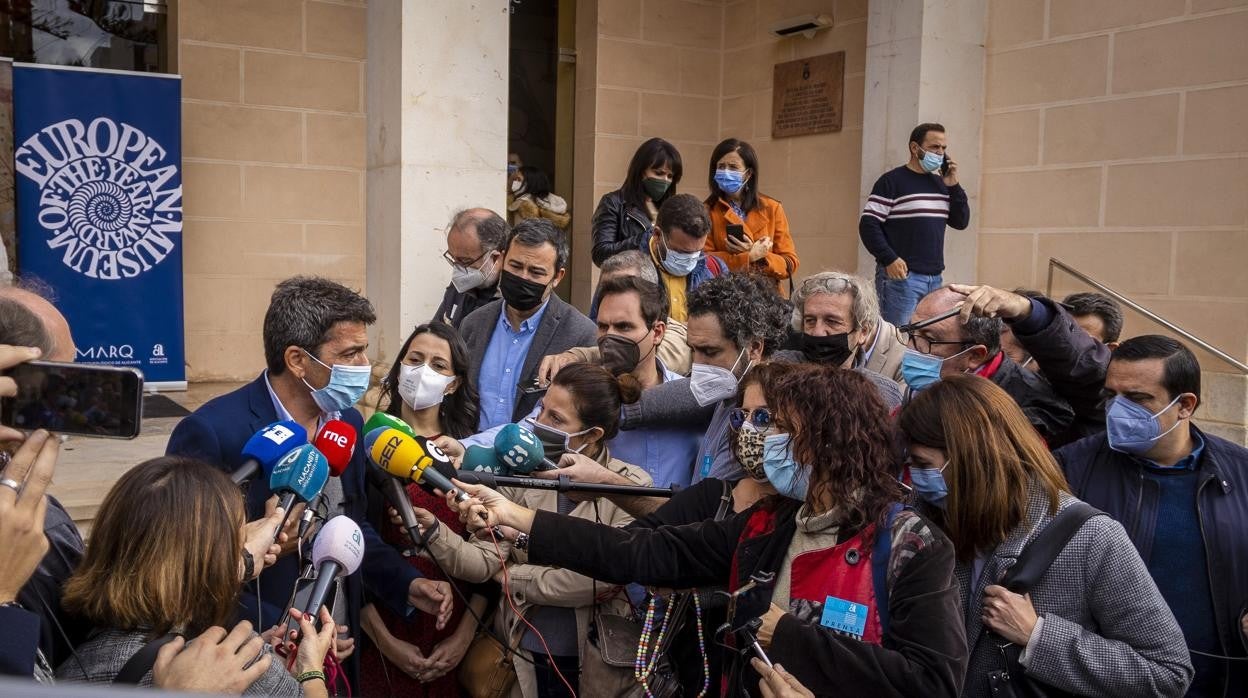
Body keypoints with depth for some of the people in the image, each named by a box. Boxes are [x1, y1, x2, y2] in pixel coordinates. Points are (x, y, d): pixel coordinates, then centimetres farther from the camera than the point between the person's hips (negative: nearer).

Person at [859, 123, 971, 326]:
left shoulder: (941, 183, 17)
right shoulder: (892, 181, -4)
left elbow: (961, 222, 15)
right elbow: (868, 224, -9)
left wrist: (953, 186, 4)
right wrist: (889, 259, -17)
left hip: (935, 278, 7)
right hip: (900, 275, -7)